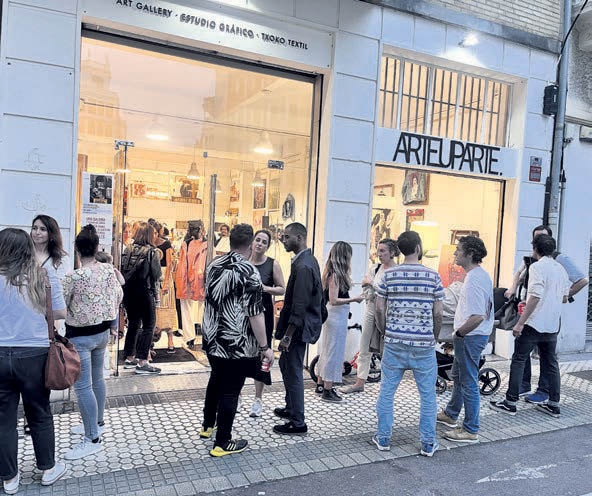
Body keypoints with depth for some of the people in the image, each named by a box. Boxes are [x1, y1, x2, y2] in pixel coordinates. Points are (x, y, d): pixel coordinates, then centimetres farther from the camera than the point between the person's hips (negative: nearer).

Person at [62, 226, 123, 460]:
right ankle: (97, 422, 37)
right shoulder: (109, 269, -5)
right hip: (103, 331, 7)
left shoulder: (74, 276, -22)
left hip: (80, 336, -7)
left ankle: (93, 439, 6)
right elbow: (118, 296, 8)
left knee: (83, 387, 0)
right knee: (96, 379, 21)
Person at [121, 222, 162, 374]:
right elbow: (157, 274, -11)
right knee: (148, 326, 1)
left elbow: (122, 270, 3)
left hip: (128, 292, 6)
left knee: (133, 324, 17)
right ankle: (142, 362, -1)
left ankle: (129, 358, 25)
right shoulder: (151, 252, -12)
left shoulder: (128, 250, 2)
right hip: (145, 292, -6)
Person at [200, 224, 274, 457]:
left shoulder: (214, 265, 3)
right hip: (237, 344, -7)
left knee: (215, 380, 25)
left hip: (212, 339, 7)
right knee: (230, 391, 5)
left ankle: (207, 425, 42)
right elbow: (255, 314, -19)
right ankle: (222, 443, 17)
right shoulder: (249, 272, -18)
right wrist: (265, 347, -13)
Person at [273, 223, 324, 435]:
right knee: (285, 364, 23)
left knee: (293, 372, 1)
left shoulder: (303, 266, -23)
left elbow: (299, 306, -25)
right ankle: (290, 408, 39)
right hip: (301, 325, 10)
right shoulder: (308, 260, 9)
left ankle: (297, 422, 15)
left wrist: (287, 335, -21)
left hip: (298, 328, -10)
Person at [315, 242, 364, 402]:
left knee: (326, 350, 17)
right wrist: (354, 299, -16)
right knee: (333, 351, 0)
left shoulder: (331, 272, 8)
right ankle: (327, 390, 10)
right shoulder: (336, 274, -19)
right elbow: (334, 300, -22)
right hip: (337, 315, -9)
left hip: (332, 315, 9)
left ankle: (320, 384, 30)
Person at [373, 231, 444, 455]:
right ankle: (428, 443, 20)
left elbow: (379, 310, -1)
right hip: (424, 344, -1)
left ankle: (383, 437, 21)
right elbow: (437, 313, -3)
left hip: (394, 342, 1)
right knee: (427, 394, 12)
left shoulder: (389, 275, -3)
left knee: (387, 390, 12)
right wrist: (434, 338, 12)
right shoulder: (433, 276, -5)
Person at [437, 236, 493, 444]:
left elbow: (477, 317, -31)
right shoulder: (482, 274, 8)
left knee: (468, 382, 1)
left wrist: (458, 333, -17)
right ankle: (450, 414, 41)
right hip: (476, 334, 11)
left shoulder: (473, 279, -24)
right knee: (458, 376, 24)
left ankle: (471, 430, 13)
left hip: (471, 336, -11)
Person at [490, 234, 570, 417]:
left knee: (518, 361, 2)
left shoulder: (537, 267, -13)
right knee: (551, 364, 15)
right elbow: (564, 298, 16)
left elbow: (536, 296, -23)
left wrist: (520, 323, -22)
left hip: (534, 324, -7)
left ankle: (510, 402, 5)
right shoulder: (561, 269, 10)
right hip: (553, 326, 7)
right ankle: (554, 404, 21)